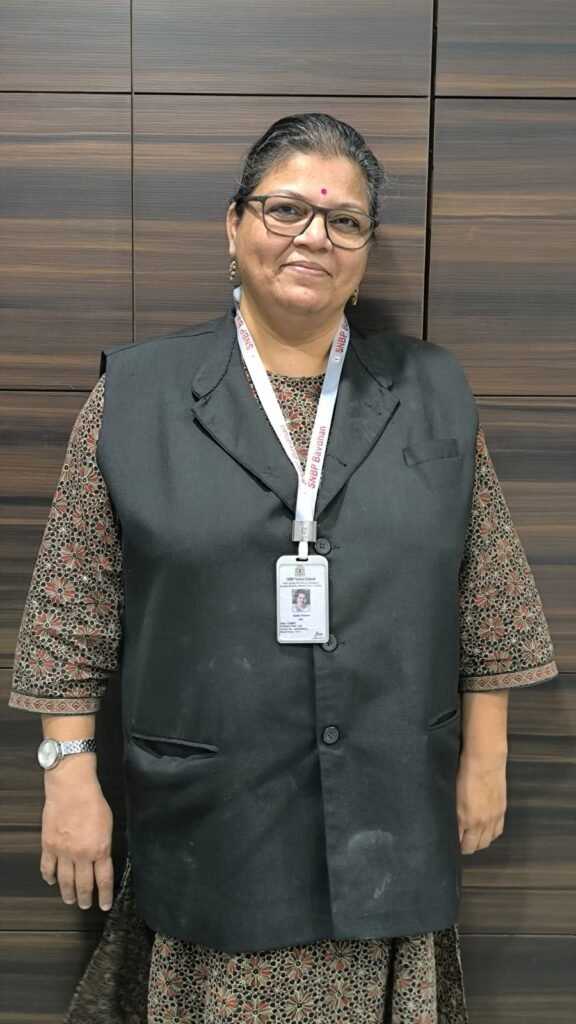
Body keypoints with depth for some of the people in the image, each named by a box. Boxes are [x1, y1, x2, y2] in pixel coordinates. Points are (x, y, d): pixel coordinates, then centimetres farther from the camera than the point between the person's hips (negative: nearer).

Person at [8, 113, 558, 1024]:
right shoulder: (134, 394, -3)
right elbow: (74, 608, -2)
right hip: (209, 823, -1)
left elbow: (486, 601, 5)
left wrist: (484, 758, 5)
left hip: (389, 818, 2)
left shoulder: (434, 393, 2)